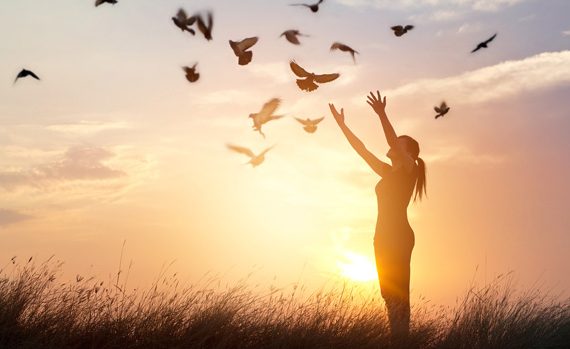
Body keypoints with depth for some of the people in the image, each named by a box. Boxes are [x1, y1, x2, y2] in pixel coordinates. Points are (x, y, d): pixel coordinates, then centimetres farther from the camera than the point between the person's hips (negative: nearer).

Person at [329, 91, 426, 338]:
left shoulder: (410, 169, -1)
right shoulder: (388, 172, 21)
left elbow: (394, 142, -17)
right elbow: (361, 150, 22)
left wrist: (382, 115, -28)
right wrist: (342, 125, 19)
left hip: (399, 236, -9)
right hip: (384, 236, 9)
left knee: (397, 293, -14)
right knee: (390, 293, 6)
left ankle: (402, 340, -16)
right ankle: (397, 339, 7)